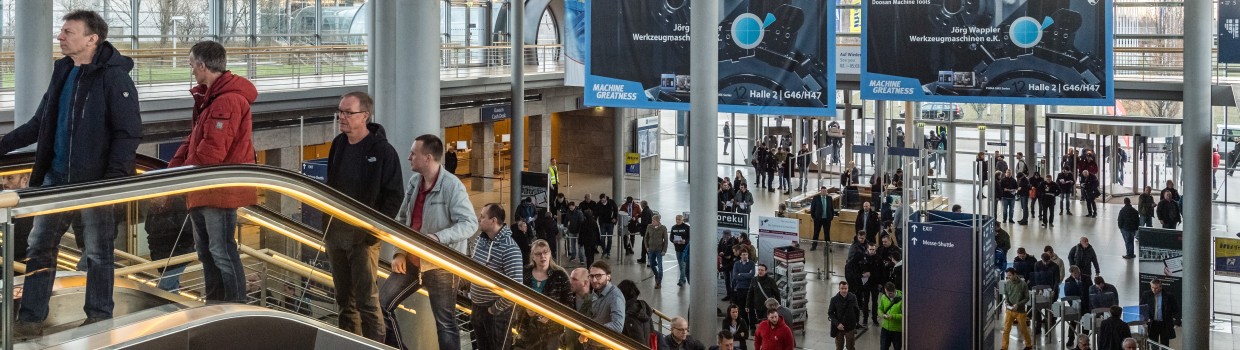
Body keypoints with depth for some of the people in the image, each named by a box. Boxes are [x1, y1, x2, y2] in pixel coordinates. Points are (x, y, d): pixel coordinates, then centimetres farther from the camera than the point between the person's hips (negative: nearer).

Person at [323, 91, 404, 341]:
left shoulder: (382, 150, -10)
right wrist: (326, 225, 12)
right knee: (344, 299, 12)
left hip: (363, 235, -6)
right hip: (335, 230, 7)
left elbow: (395, 195, -10)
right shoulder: (338, 145, 9)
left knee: (367, 300, -7)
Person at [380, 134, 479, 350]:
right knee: (382, 302, 7)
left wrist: (438, 237, -32)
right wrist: (398, 252, 4)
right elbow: (402, 219, 14)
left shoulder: (452, 186, -17)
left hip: (442, 265, -7)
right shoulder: (413, 183, 5)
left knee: (445, 323, -1)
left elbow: (470, 223, -21)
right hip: (412, 261, 7)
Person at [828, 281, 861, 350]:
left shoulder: (853, 298, -7)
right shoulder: (834, 299, -10)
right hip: (839, 327, 0)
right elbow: (830, 313, -6)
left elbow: (857, 310, 3)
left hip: (850, 327, 0)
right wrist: (837, 324, -16)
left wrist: (856, 321, 2)